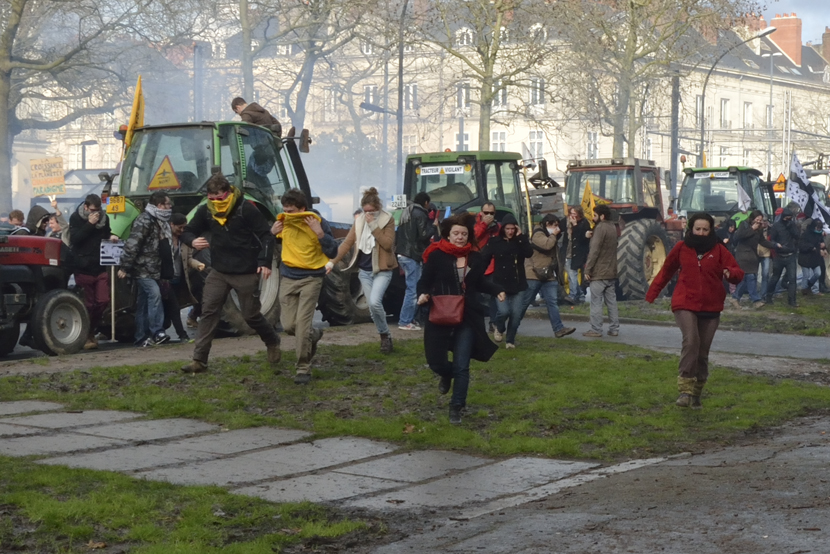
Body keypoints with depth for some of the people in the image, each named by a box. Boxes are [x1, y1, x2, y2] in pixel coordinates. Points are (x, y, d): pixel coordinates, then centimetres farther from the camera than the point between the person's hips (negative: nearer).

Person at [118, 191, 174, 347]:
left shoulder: (159, 221, 15)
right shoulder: (144, 220, -16)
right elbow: (132, 244, -21)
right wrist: (125, 267, -23)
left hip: (152, 269, 9)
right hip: (142, 269, -9)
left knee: (144, 303, 10)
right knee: (154, 293, -22)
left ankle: (141, 338, 13)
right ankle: (157, 333, -25)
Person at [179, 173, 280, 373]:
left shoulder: (246, 209, -14)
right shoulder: (205, 211, -1)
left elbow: (266, 236, -10)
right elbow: (187, 231, 8)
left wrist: (265, 262, -20)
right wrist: (193, 241, -17)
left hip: (246, 273, -4)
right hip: (219, 272, 4)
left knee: (251, 315, 4)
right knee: (208, 312, -6)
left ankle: (273, 343, 33)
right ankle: (199, 360, -6)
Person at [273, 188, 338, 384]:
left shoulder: (318, 222, -12)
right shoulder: (283, 221, 0)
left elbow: (332, 252, -12)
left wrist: (320, 233, -26)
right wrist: (272, 233, -4)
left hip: (311, 278, -4)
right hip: (288, 278, 5)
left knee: (302, 324, -12)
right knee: (288, 325, 2)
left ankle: (303, 369, -1)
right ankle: (313, 335, 34)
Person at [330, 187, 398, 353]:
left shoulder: (388, 220, -7)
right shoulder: (359, 220, 4)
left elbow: (388, 244, -18)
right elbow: (347, 242, 2)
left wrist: (374, 226, -22)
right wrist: (332, 261, -6)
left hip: (382, 270, -5)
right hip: (364, 271, 5)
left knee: (375, 302, -22)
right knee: (372, 307, 6)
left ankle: (385, 335, -4)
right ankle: (385, 336, 21)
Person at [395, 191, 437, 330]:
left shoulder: (406, 212, 18)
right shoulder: (420, 214, -10)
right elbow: (424, 234, -16)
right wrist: (434, 228, 0)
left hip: (403, 253, 10)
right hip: (412, 255, -10)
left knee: (413, 288, 15)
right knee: (413, 289, -7)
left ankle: (409, 318, 15)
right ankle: (405, 321, -8)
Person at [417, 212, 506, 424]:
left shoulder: (475, 257, 4)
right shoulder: (436, 255, -8)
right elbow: (425, 281, -4)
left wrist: (497, 290, 2)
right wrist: (422, 295, -25)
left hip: (467, 318, 2)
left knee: (462, 366, -2)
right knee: (436, 362, 2)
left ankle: (456, 408, 11)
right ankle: (447, 374, 40)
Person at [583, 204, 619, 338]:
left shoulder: (600, 228, -15)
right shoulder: (612, 228, 13)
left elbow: (594, 251, -18)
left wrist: (587, 269, -15)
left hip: (599, 273, -8)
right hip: (611, 272, 8)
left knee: (596, 302, -4)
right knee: (611, 301, 10)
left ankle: (596, 330, -4)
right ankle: (614, 329, 11)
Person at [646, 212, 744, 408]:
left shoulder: (718, 249, 1)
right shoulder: (681, 247, 2)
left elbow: (739, 273, -4)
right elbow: (666, 271, 14)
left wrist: (731, 273, -27)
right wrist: (652, 294, 11)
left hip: (710, 308, 2)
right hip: (685, 305, -2)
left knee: (703, 352, 8)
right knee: (691, 341, -25)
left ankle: (696, 393, 22)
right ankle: (685, 389, -26)